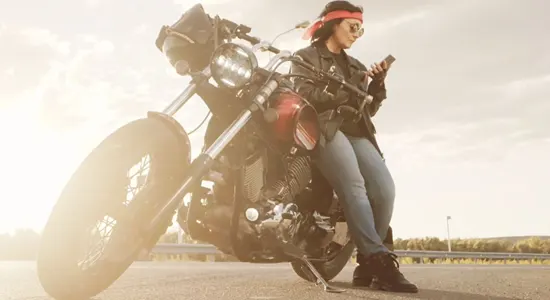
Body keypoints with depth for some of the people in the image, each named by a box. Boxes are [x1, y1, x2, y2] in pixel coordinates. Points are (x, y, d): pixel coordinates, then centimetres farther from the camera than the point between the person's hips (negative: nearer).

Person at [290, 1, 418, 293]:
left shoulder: (355, 66, 32)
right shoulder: (305, 57, 15)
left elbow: (368, 109, 23)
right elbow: (306, 96, -3)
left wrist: (377, 84, 6)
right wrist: (349, 87, -7)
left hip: (356, 132, 5)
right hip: (325, 128, -5)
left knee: (384, 189, -22)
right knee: (354, 186, -32)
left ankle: (367, 265, -15)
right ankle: (379, 259, -38)